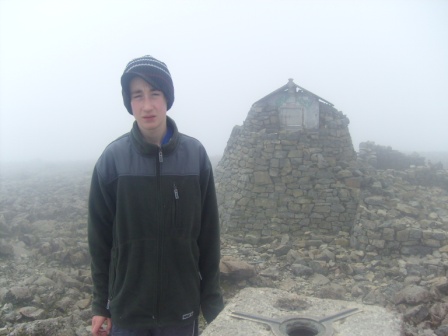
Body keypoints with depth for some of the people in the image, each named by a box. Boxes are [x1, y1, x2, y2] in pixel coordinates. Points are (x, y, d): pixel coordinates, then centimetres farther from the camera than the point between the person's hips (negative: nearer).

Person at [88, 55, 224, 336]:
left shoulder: (196, 154, -8)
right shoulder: (112, 159, -9)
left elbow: (208, 233, -3)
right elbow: (100, 238, -2)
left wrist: (210, 295, 1)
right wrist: (100, 303, 1)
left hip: (182, 306, 1)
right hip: (127, 308, 0)